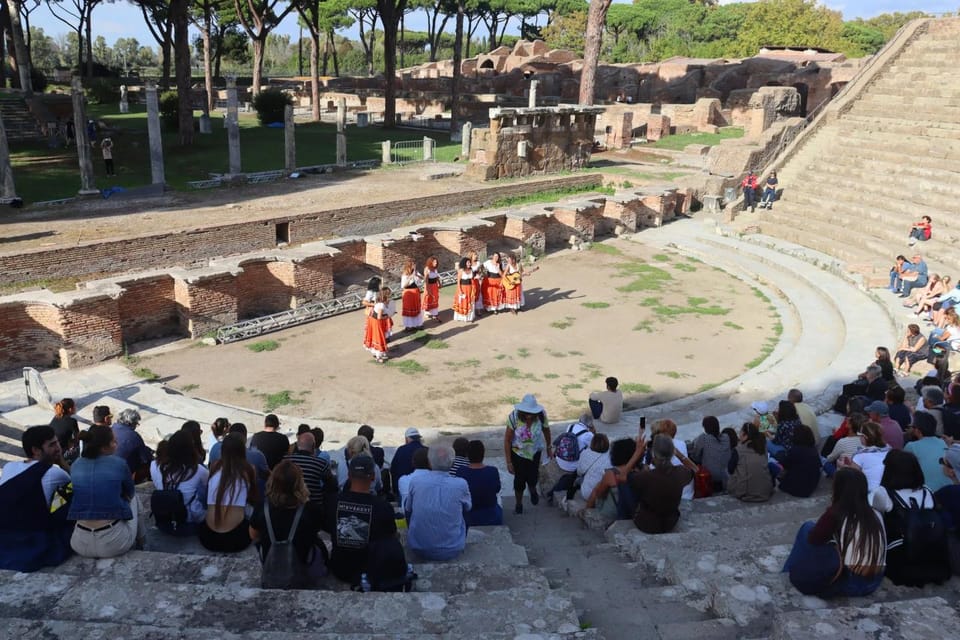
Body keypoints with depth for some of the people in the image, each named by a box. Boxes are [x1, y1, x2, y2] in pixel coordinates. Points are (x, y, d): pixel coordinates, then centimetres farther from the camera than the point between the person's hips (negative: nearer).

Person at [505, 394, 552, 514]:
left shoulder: (541, 415, -25)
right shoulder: (514, 417, -29)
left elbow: (546, 431, -3)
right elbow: (507, 440, -20)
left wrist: (549, 448, 12)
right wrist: (509, 462, -17)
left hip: (535, 451, 1)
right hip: (518, 452, -1)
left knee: (532, 477, 3)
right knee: (519, 478, 6)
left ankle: (533, 491, 43)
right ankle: (519, 504, 36)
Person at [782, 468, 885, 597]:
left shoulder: (835, 513, -9)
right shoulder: (875, 515, 7)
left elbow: (813, 539, 2)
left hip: (848, 583, -6)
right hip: (874, 583, 6)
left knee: (808, 527, 8)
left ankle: (794, 573, 22)